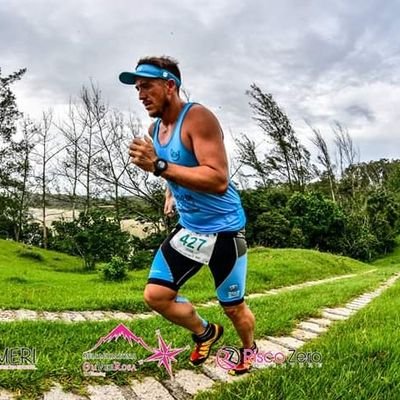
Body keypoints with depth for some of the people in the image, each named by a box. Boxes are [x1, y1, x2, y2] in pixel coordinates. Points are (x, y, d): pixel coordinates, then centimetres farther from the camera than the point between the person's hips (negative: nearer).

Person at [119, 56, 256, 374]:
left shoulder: (198, 118, -20)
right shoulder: (154, 130, 5)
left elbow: (218, 180, -31)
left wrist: (158, 166, -33)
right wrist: (170, 193, 12)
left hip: (223, 229, -7)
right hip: (188, 228, 7)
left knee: (233, 306, 9)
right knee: (155, 295, 0)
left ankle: (249, 350, 42)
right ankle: (205, 332, 27)